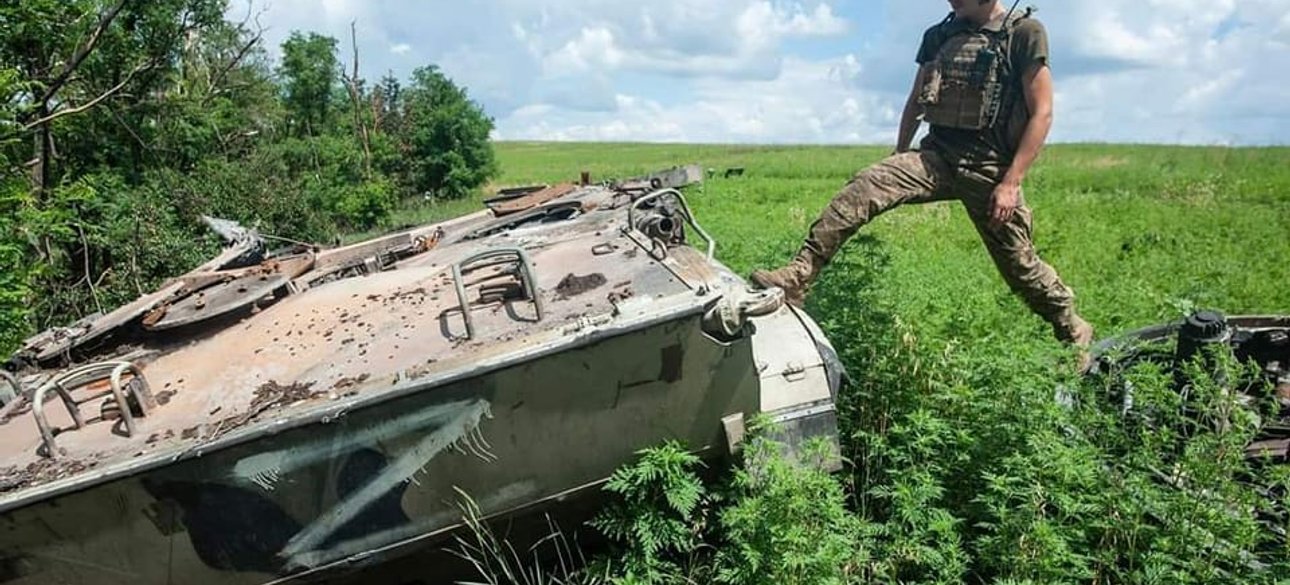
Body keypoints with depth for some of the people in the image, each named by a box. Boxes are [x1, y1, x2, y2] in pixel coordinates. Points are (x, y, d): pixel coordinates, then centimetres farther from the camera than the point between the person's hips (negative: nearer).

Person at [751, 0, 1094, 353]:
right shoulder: (938, 36, 11)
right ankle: (796, 278, -25)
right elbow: (915, 103, 21)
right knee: (863, 187, -20)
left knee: (1019, 264, 4)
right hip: (937, 155, 4)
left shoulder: (1025, 32, -3)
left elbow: (1042, 113, -8)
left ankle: (1075, 333, 30)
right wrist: (899, 161, 20)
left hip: (989, 167, -4)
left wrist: (1011, 183, -14)